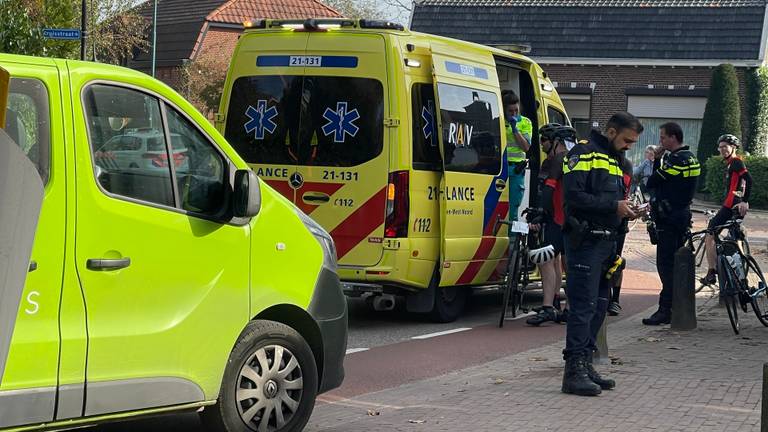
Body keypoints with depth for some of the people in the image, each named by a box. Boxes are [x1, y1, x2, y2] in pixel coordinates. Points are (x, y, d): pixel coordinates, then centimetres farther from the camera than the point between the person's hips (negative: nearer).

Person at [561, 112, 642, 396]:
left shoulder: (615, 160, 22)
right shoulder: (584, 154, -8)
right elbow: (574, 195, -19)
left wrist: (626, 210, 9)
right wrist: (614, 206, -17)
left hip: (606, 242, 9)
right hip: (585, 242, -9)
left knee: (599, 306, 11)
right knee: (584, 306, -11)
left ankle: (585, 364, 17)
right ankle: (574, 371, -11)